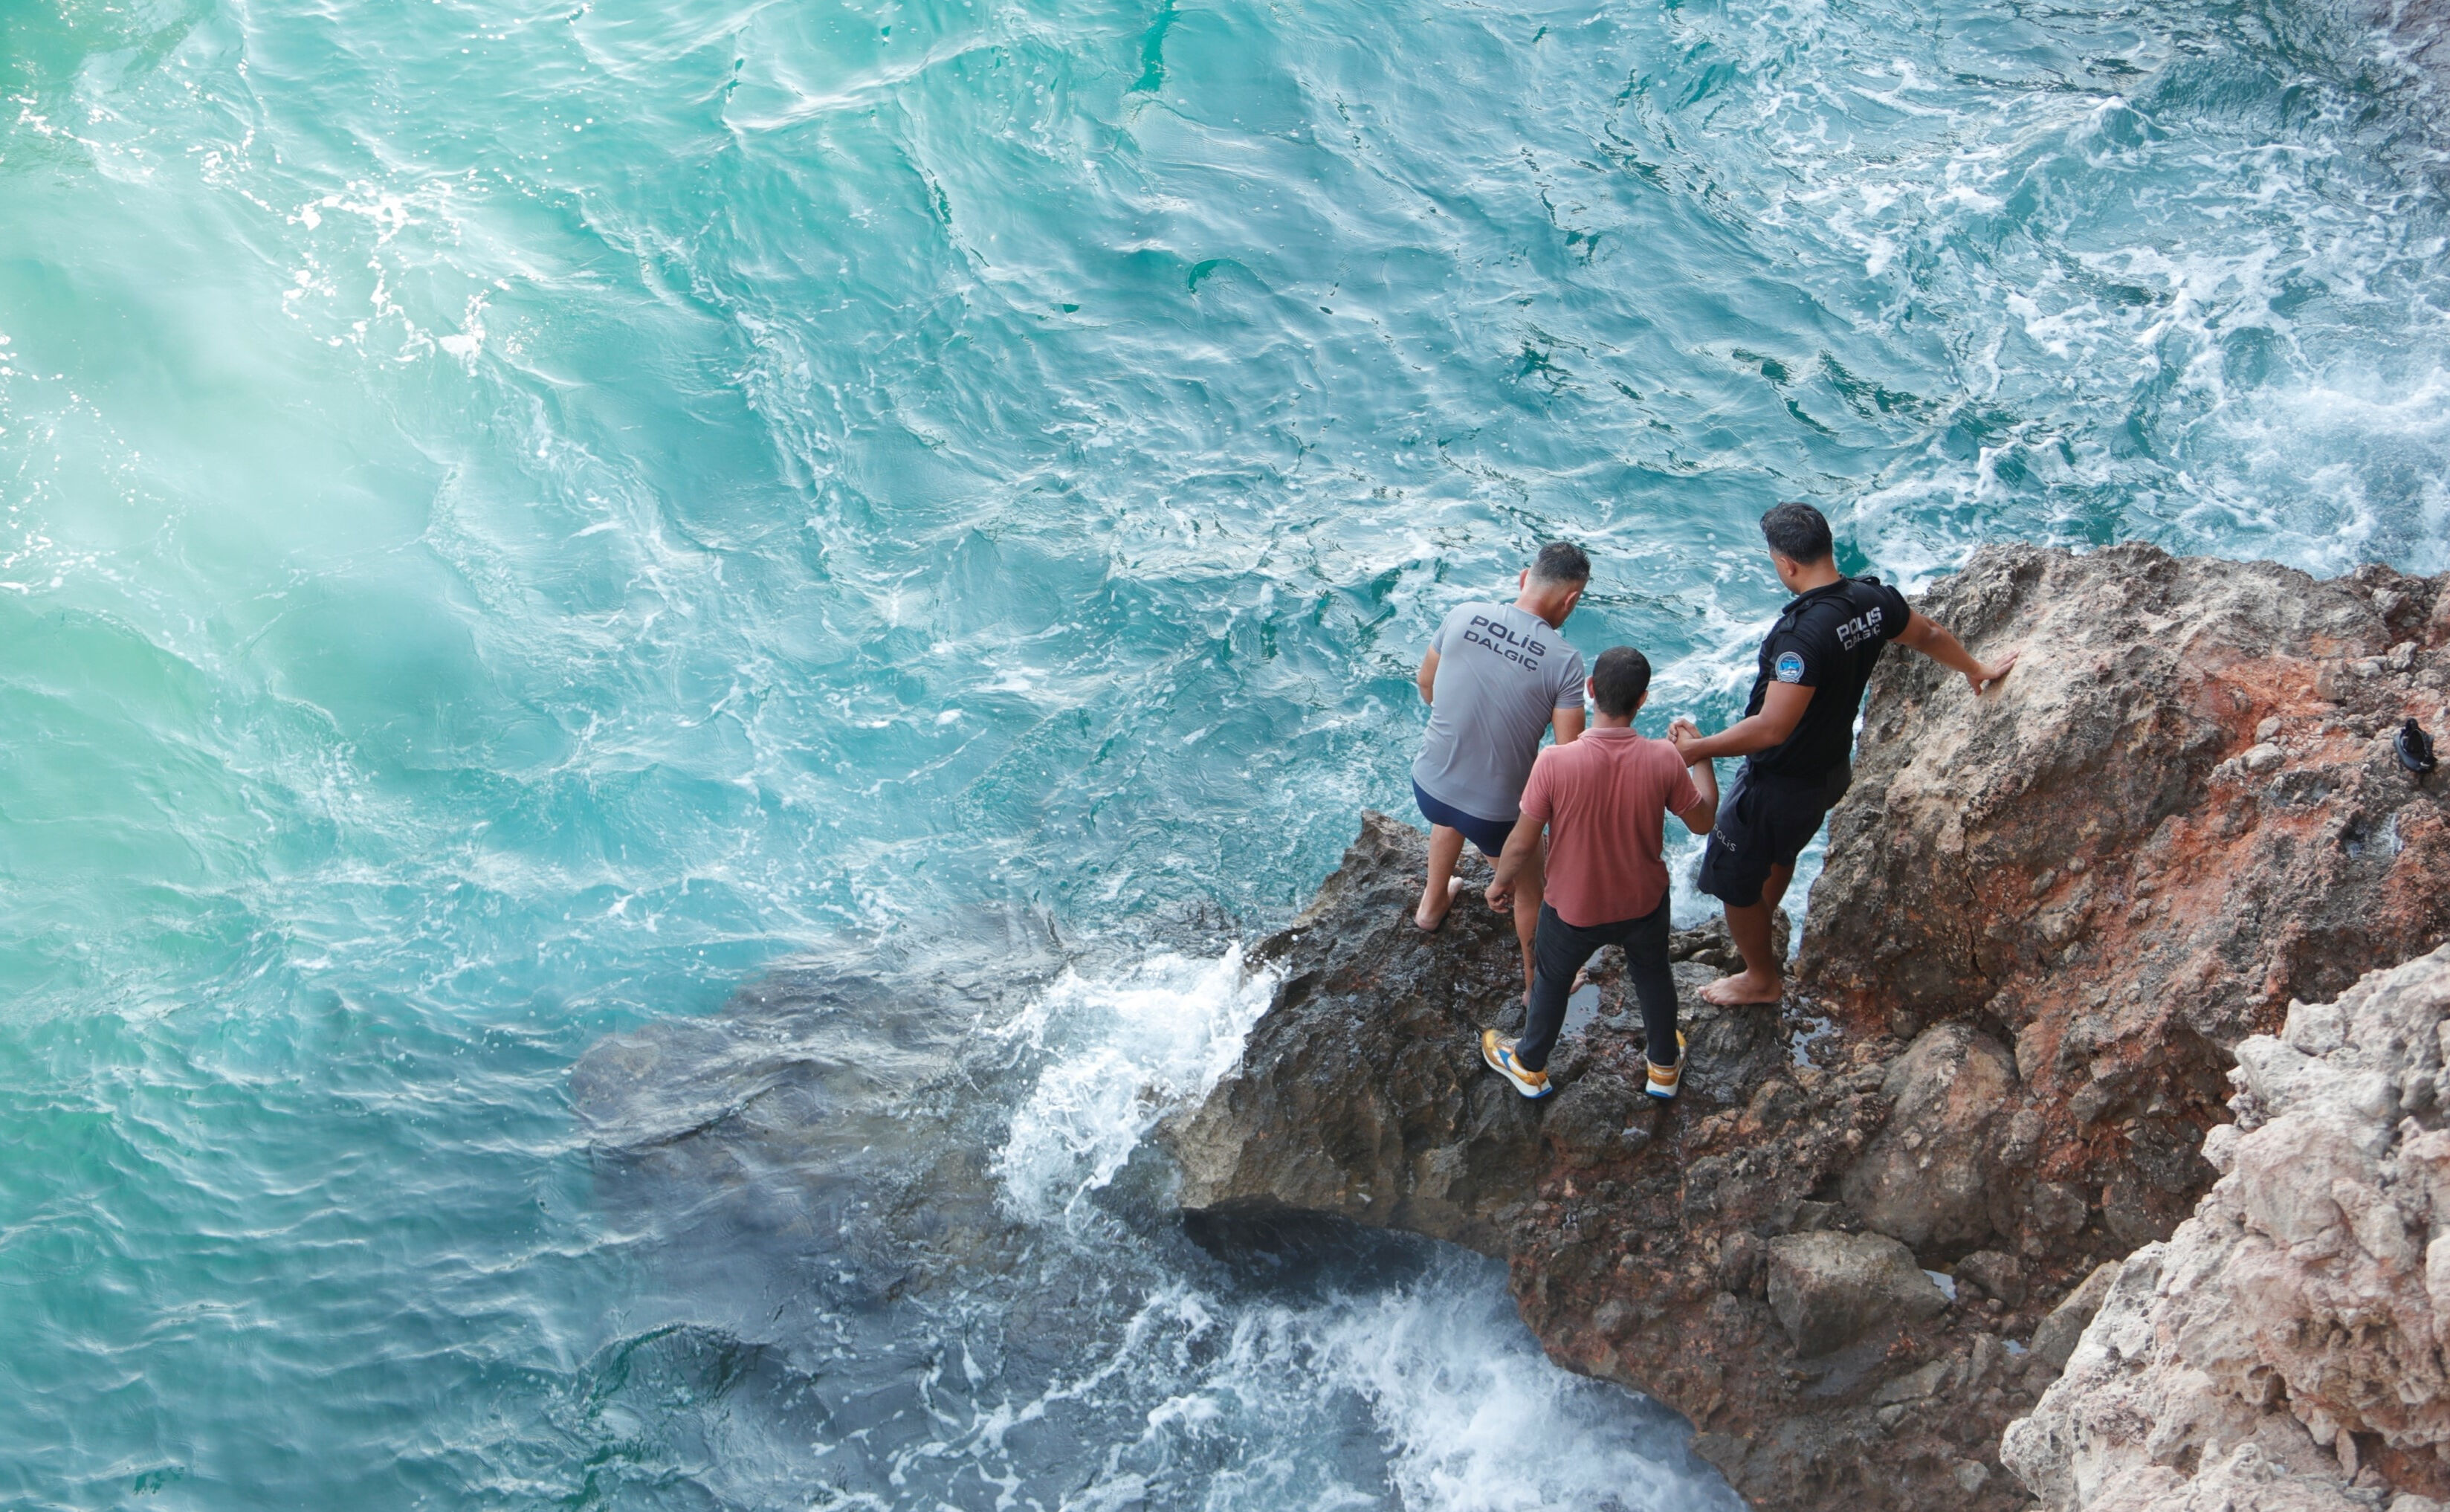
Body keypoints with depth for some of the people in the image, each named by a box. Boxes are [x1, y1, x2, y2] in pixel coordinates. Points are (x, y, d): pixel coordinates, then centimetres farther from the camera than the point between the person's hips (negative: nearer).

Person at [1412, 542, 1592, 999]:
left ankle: (1432, 904, 60)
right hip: (1495, 811, -4)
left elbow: (1426, 686, 7)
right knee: (1528, 886, 24)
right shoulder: (1564, 660, -19)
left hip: (1428, 786, 4)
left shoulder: (1465, 615, -9)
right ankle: (1538, 982, 42)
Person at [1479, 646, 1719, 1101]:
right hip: (1645, 904, 2)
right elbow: (1703, 821, -7)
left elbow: (1522, 844, -20)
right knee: (1653, 975, 31)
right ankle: (1665, 1064, 53)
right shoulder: (1664, 760, -25)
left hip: (1573, 909, -1)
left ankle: (1530, 1066, 51)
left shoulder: (1555, 762, -31)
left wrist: (1500, 882, 1)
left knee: (1552, 981, 27)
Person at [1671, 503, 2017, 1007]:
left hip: (1782, 784, -9)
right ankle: (1759, 947, 51)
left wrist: (1699, 749, -24)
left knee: (1734, 880, 13)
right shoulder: (1874, 600, -9)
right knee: (1777, 856, 31)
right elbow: (1929, 636, 12)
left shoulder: (1804, 633, -35)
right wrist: (1977, 669, 31)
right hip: (1833, 770, 9)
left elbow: (1772, 728, -36)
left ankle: (1761, 979, 31)